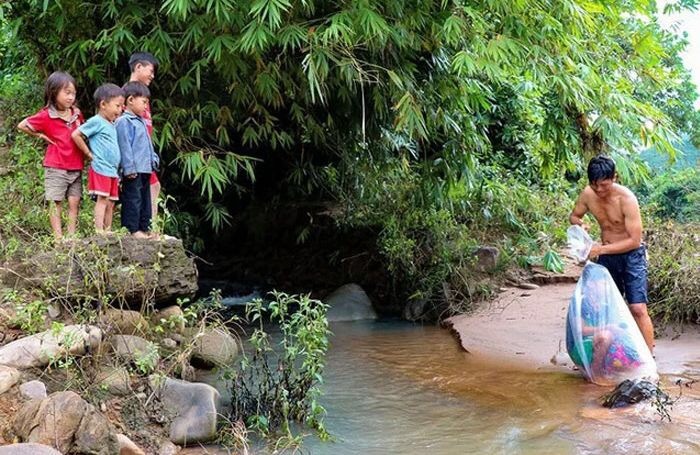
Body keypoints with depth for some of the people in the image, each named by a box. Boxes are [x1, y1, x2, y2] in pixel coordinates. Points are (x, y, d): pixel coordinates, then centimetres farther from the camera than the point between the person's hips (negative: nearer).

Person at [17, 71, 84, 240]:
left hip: (76, 168, 4)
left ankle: (72, 237, 9)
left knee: (74, 202, 4)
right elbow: (21, 126, -1)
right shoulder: (46, 116, -8)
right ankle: (58, 239, 2)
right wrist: (41, 136, -2)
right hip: (56, 168, -4)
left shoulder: (77, 113, 5)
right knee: (56, 203, 1)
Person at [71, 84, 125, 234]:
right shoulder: (96, 121, -8)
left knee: (111, 203, 9)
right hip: (100, 168, -8)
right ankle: (99, 231, -14)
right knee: (102, 199, -12)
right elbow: (76, 135, -14)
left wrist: (118, 172, 16)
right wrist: (89, 154, -9)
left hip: (113, 170, 8)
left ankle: (108, 231, 14)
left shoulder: (112, 125, 18)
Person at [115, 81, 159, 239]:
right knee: (133, 200, -7)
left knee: (145, 199, 13)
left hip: (145, 169, 10)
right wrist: (129, 168, -20)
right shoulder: (124, 121, -11)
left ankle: (144, 228, 20)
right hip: (133, 172, -10)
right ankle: (132, 230, -4)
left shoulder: (141, 121, 19)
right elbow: (125, 146, -17)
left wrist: (154, 160, 18)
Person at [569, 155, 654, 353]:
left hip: (631, 256, -5)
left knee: (638, 309, -13)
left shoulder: (626, 198, -24)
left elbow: (634, 240, -24)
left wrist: (601, 249, -27)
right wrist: (580, 223, -14)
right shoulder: (587, 194, -9)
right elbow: (573, 215, 10)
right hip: (606, 256, 6)